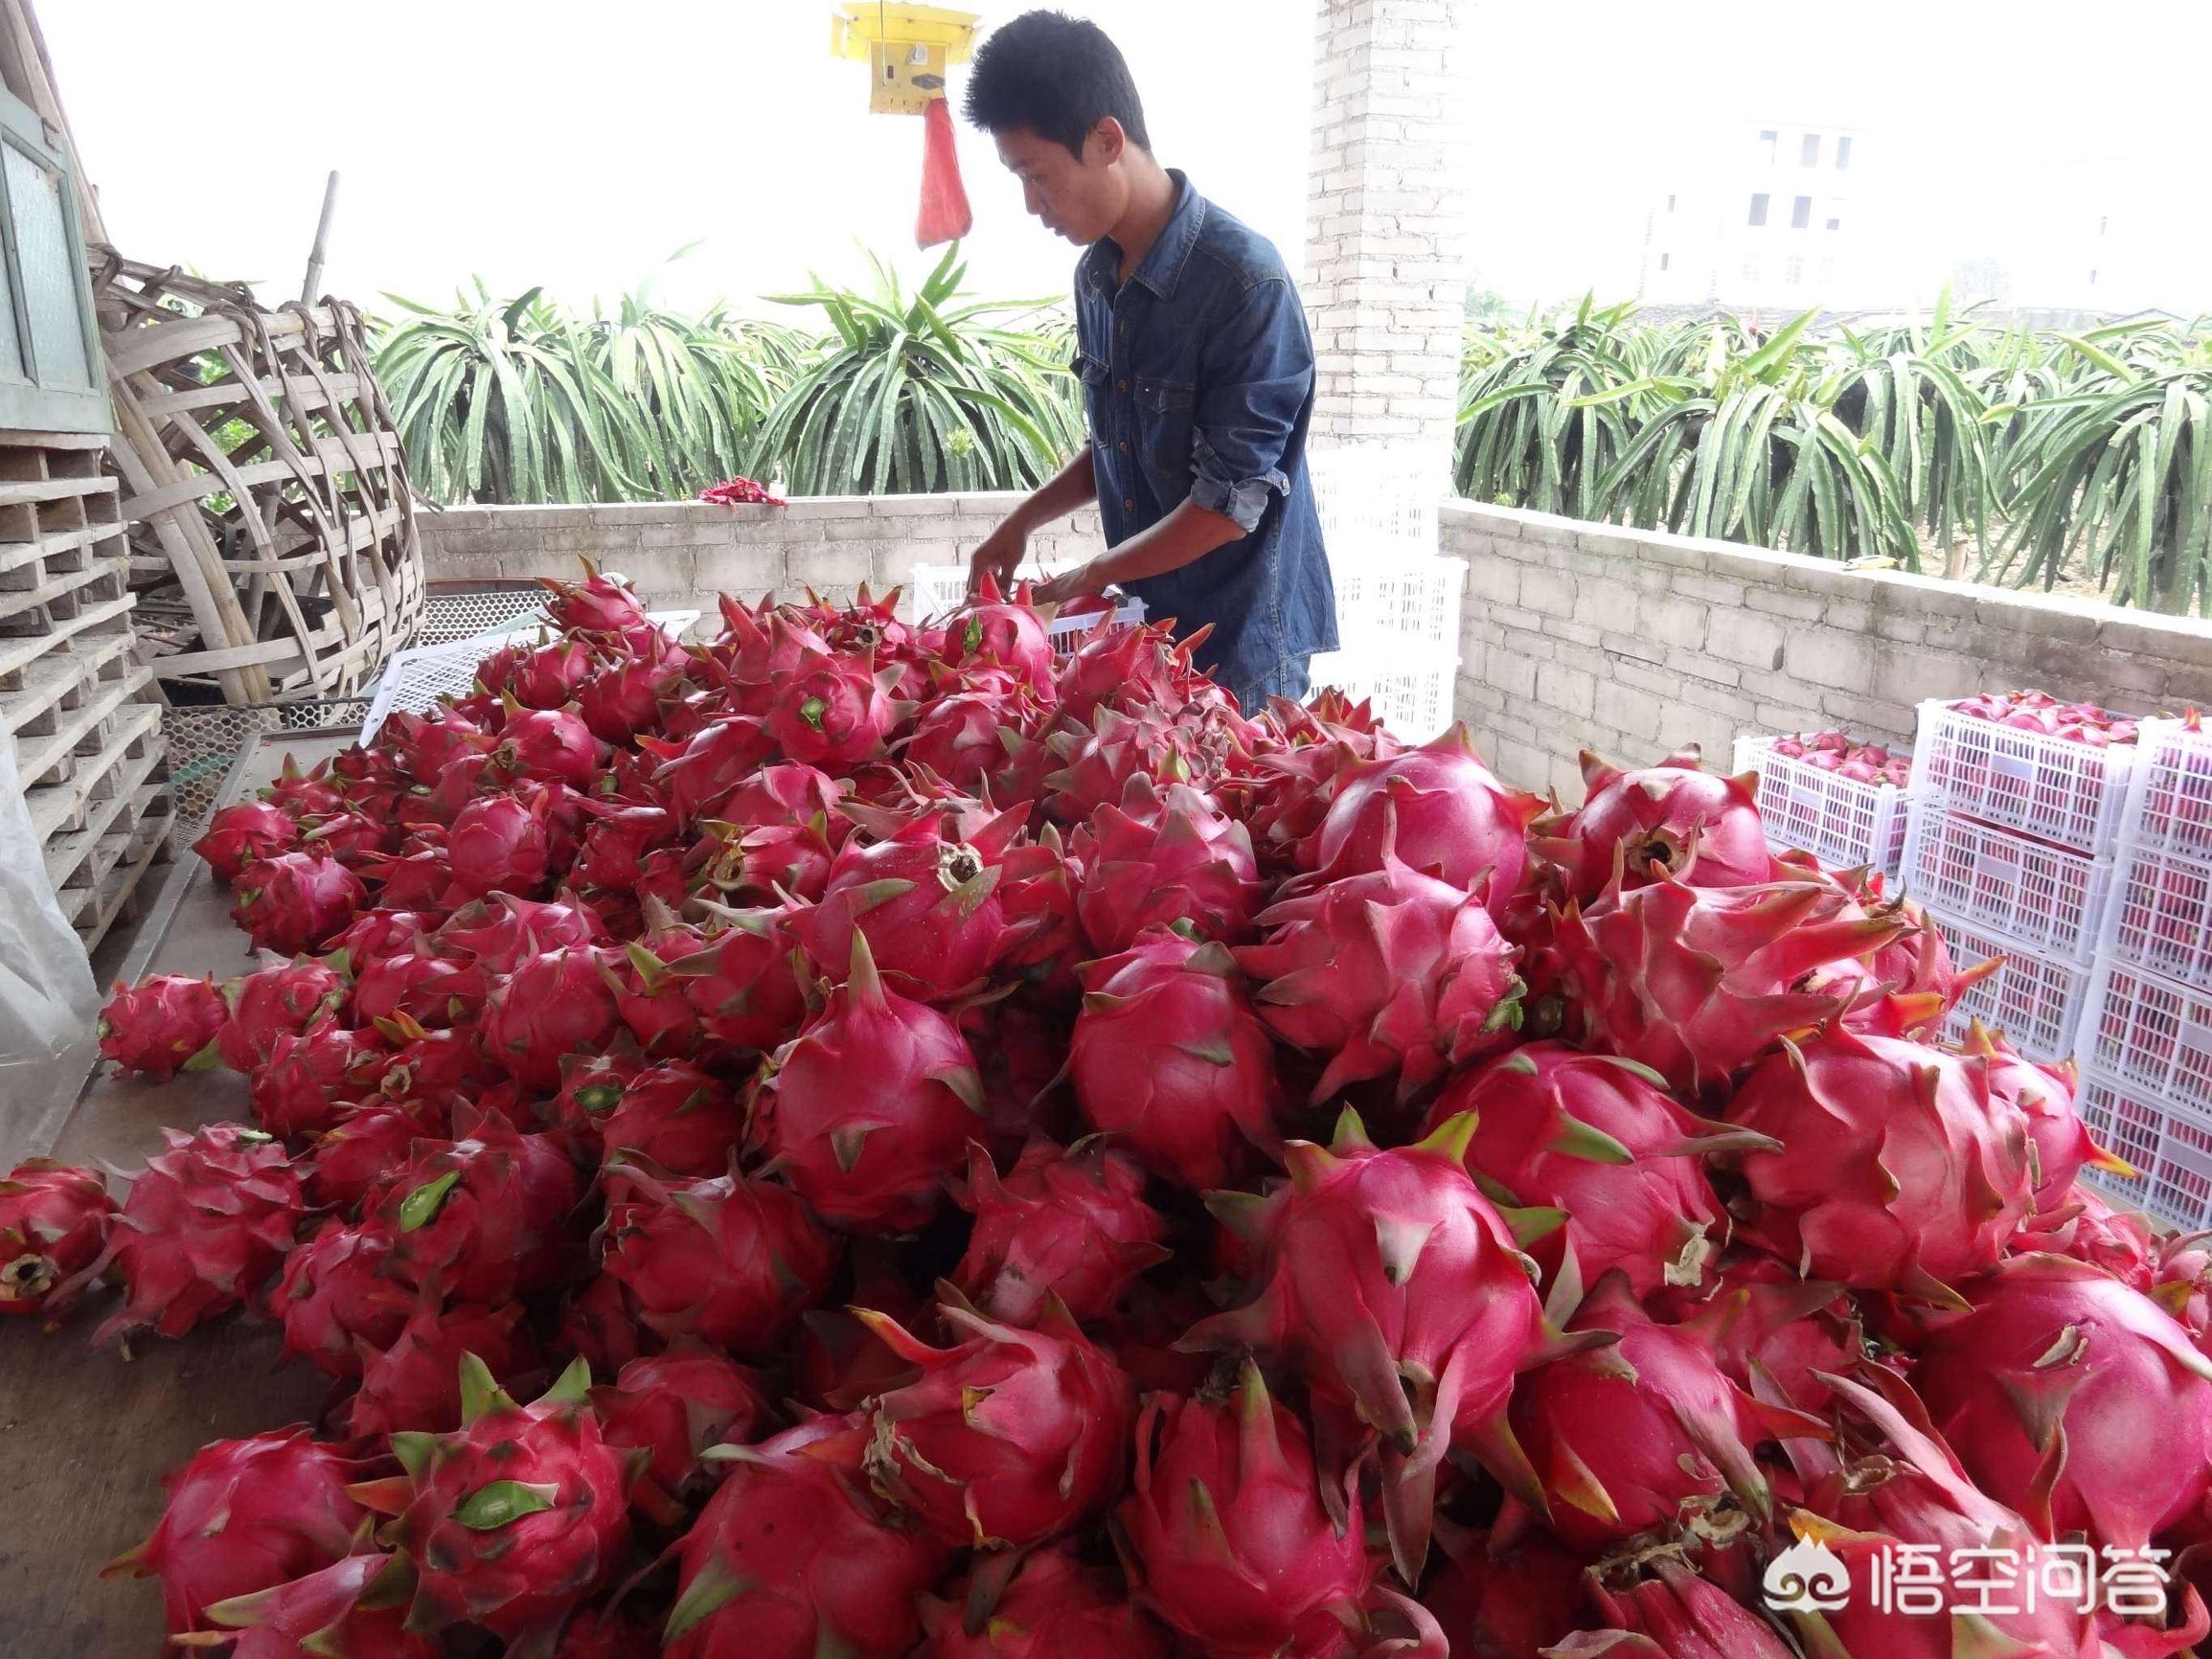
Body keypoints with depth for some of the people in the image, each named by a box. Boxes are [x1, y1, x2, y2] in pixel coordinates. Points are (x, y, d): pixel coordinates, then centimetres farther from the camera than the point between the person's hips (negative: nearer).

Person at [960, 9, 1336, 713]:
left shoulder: (1244, 280, -19)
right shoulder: (1096, 274, 3)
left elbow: (1229, 504, -20)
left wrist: (1086, 582, -12)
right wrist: (1022, 522, 3)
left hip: (1240, 639, -6)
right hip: (1141, 624, 6)